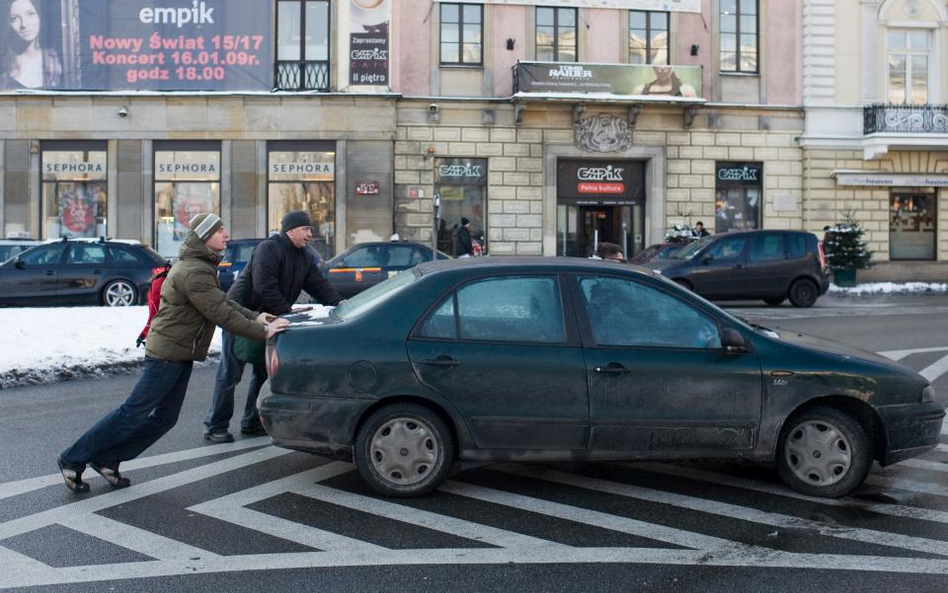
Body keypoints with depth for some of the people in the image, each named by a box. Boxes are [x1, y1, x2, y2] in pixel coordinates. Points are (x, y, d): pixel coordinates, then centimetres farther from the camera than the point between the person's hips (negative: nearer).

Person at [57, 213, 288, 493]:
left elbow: (224, 302, 19)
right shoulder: (193, 272, -20)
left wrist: (255, 317, 6)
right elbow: (219, 313, -24)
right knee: (135, 412, -5)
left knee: (165, 417, 10)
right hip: (169, 352, -10)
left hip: (179, 354, 10)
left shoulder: (200, 267, 15)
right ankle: (73, 459, 4)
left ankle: (106, 460, 16)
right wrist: (261, 332, -19)